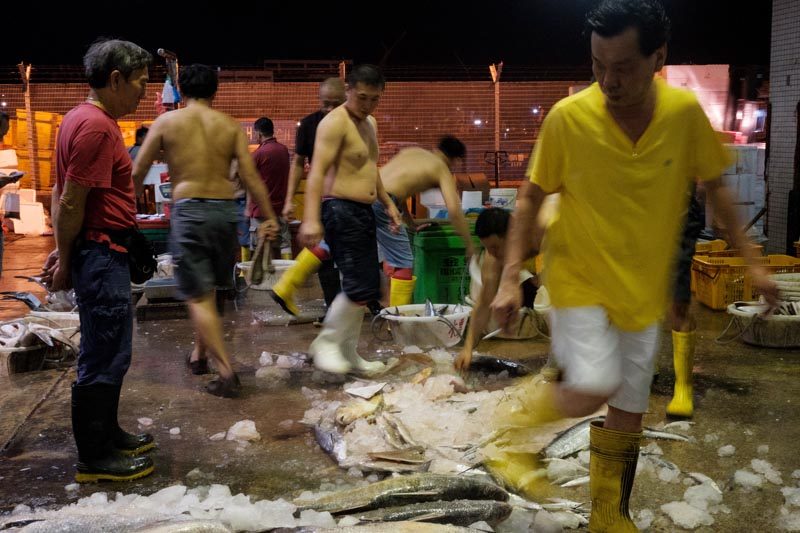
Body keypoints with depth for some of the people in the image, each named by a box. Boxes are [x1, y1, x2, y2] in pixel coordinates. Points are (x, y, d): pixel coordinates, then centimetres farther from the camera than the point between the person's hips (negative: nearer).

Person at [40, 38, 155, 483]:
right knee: (104, 358, -2)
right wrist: (65, 261, -9)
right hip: (101, 256, -10)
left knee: (109, 353, 18)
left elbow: (64, 195, 16)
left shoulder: (85, 119, 14)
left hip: (101, 254, 10)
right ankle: (94, 458, 8)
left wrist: (65, 254, 13)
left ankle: (107, 434, 31)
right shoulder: (96, 128, -18)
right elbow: (71, 204, -19)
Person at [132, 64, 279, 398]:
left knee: (198, 297, 0)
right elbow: (251, 177, -1)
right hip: (224, 210, 3)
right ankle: (199, 354, 33)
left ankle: (227, 374, -7)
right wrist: (270, 218, 3)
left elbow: (137, 173, 5)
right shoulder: (231, 126, 7)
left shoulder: (166, 121, 4)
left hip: (187, 210, -3)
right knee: (207, 288, 22)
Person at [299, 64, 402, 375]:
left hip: (363, 212, 10)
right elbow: (317, 172, -23)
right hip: (341, 211, -10)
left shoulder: (370, 123, 17)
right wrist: (311, 219, -33)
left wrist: (388, 203, 29)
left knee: (365, 288, 11)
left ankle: (348, 354, 20)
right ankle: (326, 343, 2)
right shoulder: (335, 123, -12)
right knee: (361, 286, -15)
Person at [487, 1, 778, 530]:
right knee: (593, 390, -20)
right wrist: (510, 278, -9)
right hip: (579, 281, -3)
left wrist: (752, 262, 5)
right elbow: (531, 199, -6)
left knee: (629, 412, 11)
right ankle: (517, 418, 10)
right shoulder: (567, 117, -17)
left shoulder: (686, 113, -10)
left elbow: (715, 187, 4)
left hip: (643, 290, 4)